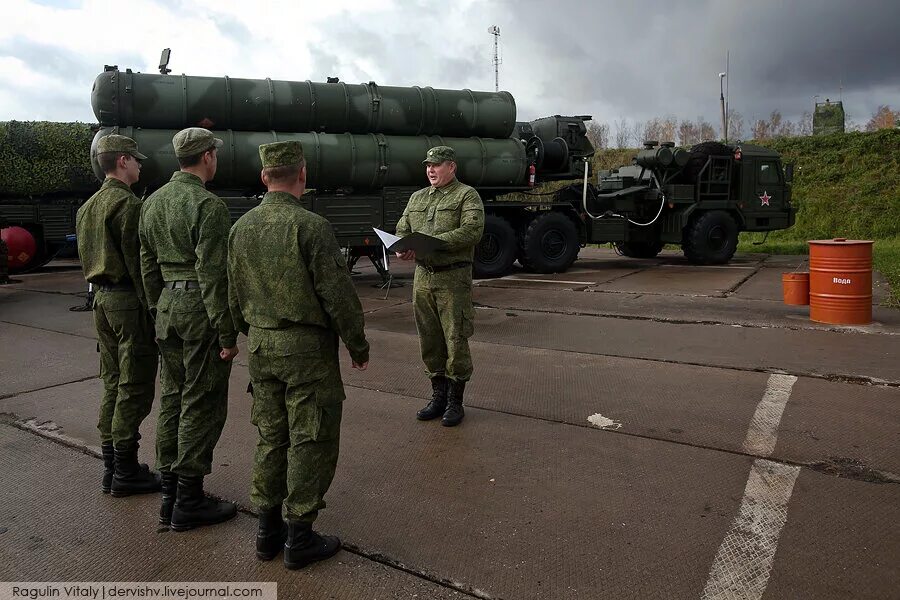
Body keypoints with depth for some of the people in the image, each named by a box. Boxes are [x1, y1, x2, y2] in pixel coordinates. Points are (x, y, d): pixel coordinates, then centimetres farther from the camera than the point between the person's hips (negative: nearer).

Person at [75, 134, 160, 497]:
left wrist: (102, 295, 21)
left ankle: (110, 467, 23)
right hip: (128, 301, -10)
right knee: (135, 388, -2)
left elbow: (87, 258, 19)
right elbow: (137, 261, -18)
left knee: (113, 384, 15)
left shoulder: (88, 206, 16)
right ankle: (125, 472, 6)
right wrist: (151, 308, -15)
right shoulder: (128, 204, -14)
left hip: (102, 299, 10)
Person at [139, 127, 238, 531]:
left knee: (172, 399, 15)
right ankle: (189, 502, 10)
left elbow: (147, 265, 16)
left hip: (168, 305, 9)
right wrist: (227, 334, -15)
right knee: (201, 405, 0)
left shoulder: (153, 202, 12)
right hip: (200, 308, -9)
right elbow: (212, 274, -19)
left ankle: (170, 496, 26)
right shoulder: (207, 205, -15)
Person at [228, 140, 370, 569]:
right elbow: (338, 295, -16)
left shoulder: (241, 228, 5)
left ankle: (268, 532, 27)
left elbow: (235, 297, 12)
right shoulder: (310, 226, -17)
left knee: (271, 437, 17)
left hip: (261, 346, 7)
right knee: (311, 441, 5)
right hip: (307, 347, -7)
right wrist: (358, 346, -4)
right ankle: (299, 537, 14)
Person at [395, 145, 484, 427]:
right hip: (423, 276, 6)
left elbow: (472, 230, -16)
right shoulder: (417, 198, 18)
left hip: (453, 278, -6)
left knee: (455, 340, -1)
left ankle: (455, 401, 11)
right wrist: (402, 248, -5)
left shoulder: (467, 195, -1)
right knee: (429, 340, 11)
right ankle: (438, 395, 24)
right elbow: (402, 229, 18)